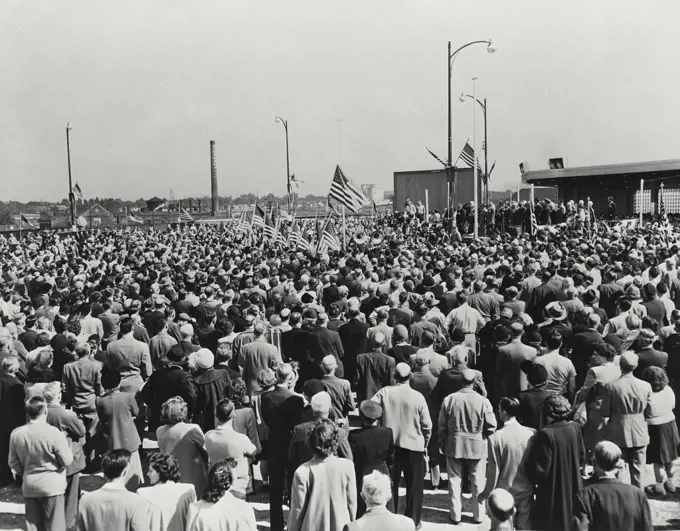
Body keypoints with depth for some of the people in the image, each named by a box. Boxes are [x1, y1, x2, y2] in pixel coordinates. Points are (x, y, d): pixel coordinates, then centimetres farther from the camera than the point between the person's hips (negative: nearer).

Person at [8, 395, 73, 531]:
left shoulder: (16, 433, -4)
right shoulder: (54, 433, -19)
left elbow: (13, 463, 5)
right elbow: (67, 461, -12)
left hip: (29, 486, 5)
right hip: (52, 485, -4)